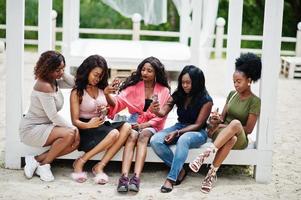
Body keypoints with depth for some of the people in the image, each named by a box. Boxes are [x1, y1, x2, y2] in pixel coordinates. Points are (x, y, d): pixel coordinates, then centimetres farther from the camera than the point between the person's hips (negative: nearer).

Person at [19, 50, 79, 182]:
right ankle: (43, 165, -9)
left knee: (75, 141, -10)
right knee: (69, 134, -29)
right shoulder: (44, 86, -24)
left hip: (45, 126, 9)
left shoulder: (53, 81, 4)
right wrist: (72, 127, -15)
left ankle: (36, 160, -3)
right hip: (32, 129, -9)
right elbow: (53, 116, -24)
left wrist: (62, 74, -6)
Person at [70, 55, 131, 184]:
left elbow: (108, 111, 20)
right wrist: (88, 125, -32)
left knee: (126, 127, -23)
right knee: (114, 134, -32)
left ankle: (100, 166, -25)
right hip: (85, 128, -6)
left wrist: (104, 111, -5)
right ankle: (80, 163, -20)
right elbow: (75, 121, -10)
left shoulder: (101, 89, 12)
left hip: (101, 124, 6)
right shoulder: (77, 92, -5)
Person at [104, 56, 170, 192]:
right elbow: (118, 103, -2)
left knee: (143, 135, -34)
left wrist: (144, 125, -14)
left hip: (152, 125, -1)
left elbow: (161, 116, 1)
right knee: (132, 136, -33)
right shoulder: (134, 86, 7)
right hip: (135, 121, 1)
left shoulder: (164, 91, 5)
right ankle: (124, 177, -49)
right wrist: (108, 96, -24)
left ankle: (136, 177, -49)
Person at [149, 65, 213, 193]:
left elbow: (198, 125, -14)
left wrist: (177, 133, -26)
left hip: (198, 132, -5)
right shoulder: (178, 94, 0)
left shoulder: (206, 100, -13)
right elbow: (163, 112, -4)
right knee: (155, 141, -24)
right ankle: (180, 170, -11)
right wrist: (156, 111, -30)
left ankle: (171, 178, -36)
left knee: (183, 139, -41)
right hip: (179, 126, 5)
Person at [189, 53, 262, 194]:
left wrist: (224, 125, -9)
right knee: (231, 138, -39)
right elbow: (223, 117, 12)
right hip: (221, 134, 3)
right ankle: (213, 174, -41)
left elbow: (248, 129, -9)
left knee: (235, 123, -42)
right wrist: (218, 118, -13)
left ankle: (207, 153, -44)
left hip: (240, 139, -3)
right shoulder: (232, 94, 11)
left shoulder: (254, 101, -5)